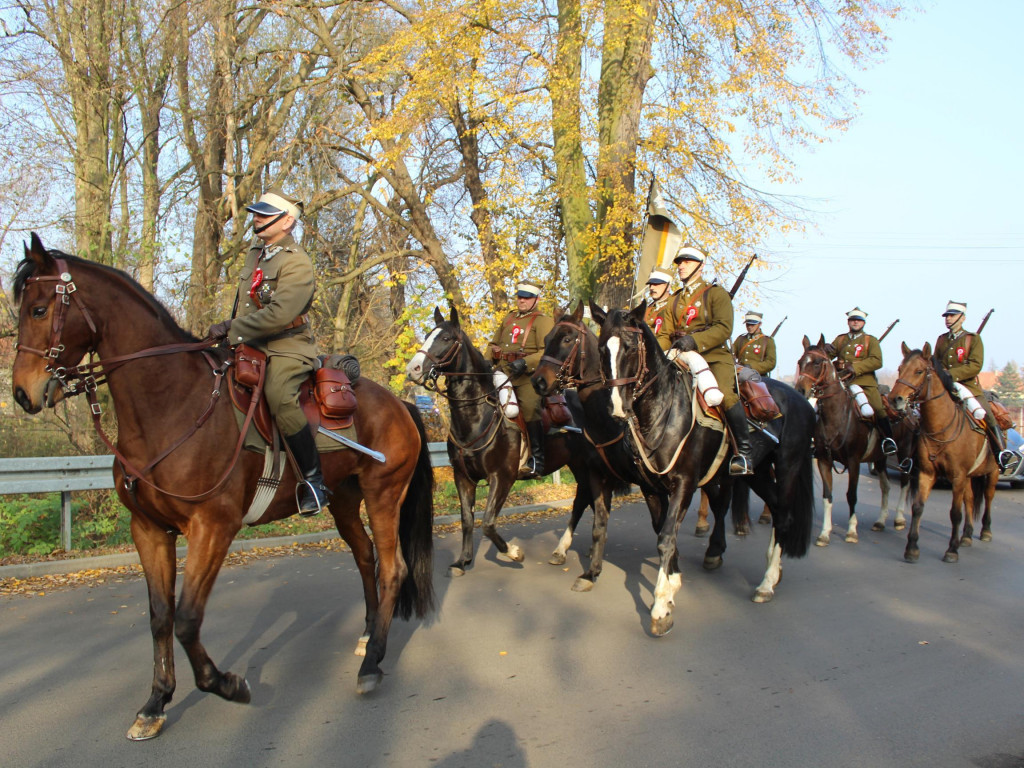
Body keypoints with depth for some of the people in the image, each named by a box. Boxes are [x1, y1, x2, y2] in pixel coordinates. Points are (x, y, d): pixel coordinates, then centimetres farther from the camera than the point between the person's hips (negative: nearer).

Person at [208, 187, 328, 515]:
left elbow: (279, 313, -25)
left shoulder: (296, 262, -13)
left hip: (288, 348, -10)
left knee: (279, 397, -34)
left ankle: (313, 479, -23)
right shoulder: (254, 251, 16)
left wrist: (233, 330, -20)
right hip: (251, 347, 10)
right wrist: (232, 325, 11)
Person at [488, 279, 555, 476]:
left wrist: (525, 363, -26)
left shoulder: (543, 321, -1)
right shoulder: (508, 318, 20)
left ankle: (537, 460, 0)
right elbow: (494, 344, 28)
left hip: (527, 377, -6)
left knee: (531, 414, -12)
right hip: (502, 374, 6)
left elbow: (547, 352, -14)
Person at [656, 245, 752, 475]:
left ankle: (744, 452, -23)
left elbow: (724, 328, -9)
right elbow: (665, 335, 15)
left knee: (724, 393, -31)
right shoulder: (673, 302, 22)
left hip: (715, 357, -5)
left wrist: (695, 341, -25)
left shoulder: (716, 293, 6)